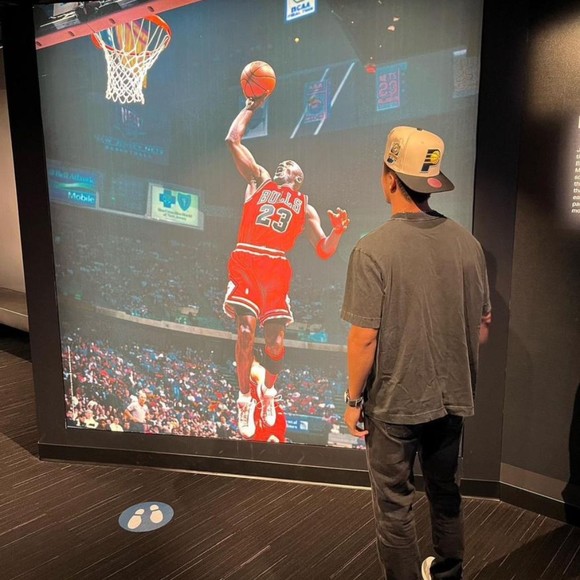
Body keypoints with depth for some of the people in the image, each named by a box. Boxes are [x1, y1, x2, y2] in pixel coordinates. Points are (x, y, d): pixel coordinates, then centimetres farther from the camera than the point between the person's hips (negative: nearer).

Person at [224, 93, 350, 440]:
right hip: (246, 262, -1)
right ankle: (245, 399, 3)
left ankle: (269, 391, 26)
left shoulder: (305, 208, 22)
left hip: (277, 269, 1)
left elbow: (325, 252, 14)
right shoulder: (259, 180, 21)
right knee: (246, 331, -14)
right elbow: (234, 140, 15)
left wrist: (338, 232, -5)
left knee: (276, 341, -2)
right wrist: (252, 107, 20)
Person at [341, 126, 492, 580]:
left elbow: (365, 338, -18)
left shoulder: (374, 249, -20)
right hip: (453, 400, 6)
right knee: (446, 494, 25)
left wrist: (353, 398, -5)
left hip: (395, 404, -5)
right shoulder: (467, 242, -5)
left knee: (395, 506, 13)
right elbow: (484, 323, 3)